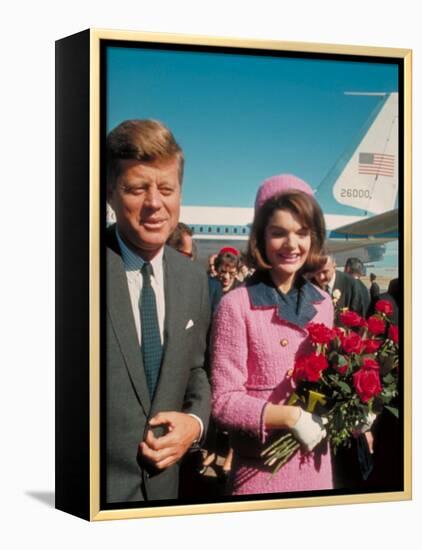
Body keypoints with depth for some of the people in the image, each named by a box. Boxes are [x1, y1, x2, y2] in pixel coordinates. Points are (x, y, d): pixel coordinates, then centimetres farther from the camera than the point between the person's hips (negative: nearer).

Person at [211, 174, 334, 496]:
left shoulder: (323, 303, 4)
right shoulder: (237, 306, -13)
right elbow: (224, 401, -14)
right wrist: (292, 416, -22)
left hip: (316, 462, 5)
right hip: (262, 468, -5)